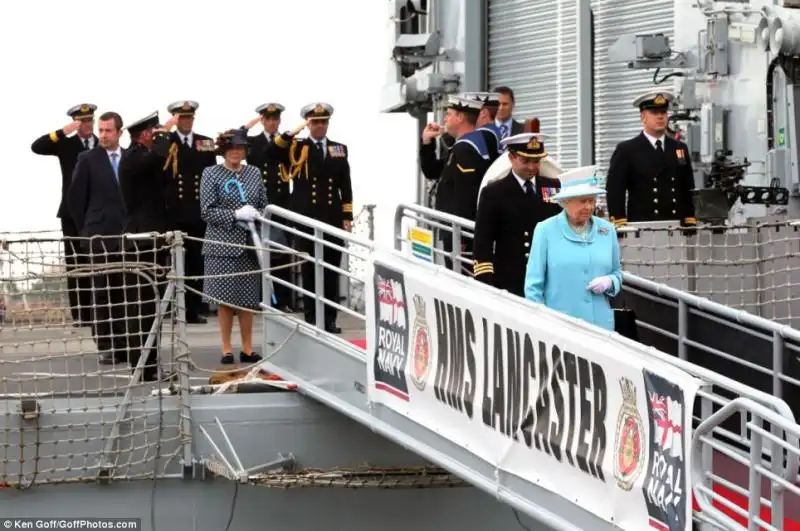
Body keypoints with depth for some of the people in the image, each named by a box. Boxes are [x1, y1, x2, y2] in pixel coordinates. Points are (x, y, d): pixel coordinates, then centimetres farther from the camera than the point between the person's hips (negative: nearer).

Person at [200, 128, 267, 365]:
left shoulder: (254, 173, 11)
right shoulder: (211, 174, -1)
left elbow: (264, 206, 15)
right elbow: (207, 211, -6)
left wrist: (256, 215, -7)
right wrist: (236, 215, -17)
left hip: (249, 245, 3)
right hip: (223, 245, -3)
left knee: (248, 300, 6)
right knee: (226, 300, 1)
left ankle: (248, 349, 14)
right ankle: (226, 349, 9)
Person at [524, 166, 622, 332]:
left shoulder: (607, 230, 8)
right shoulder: (545, 231, -2)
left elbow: (617, 273, 18)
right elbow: (534, 284, -1)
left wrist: (609, 282, -4)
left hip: (600, 324, 3)